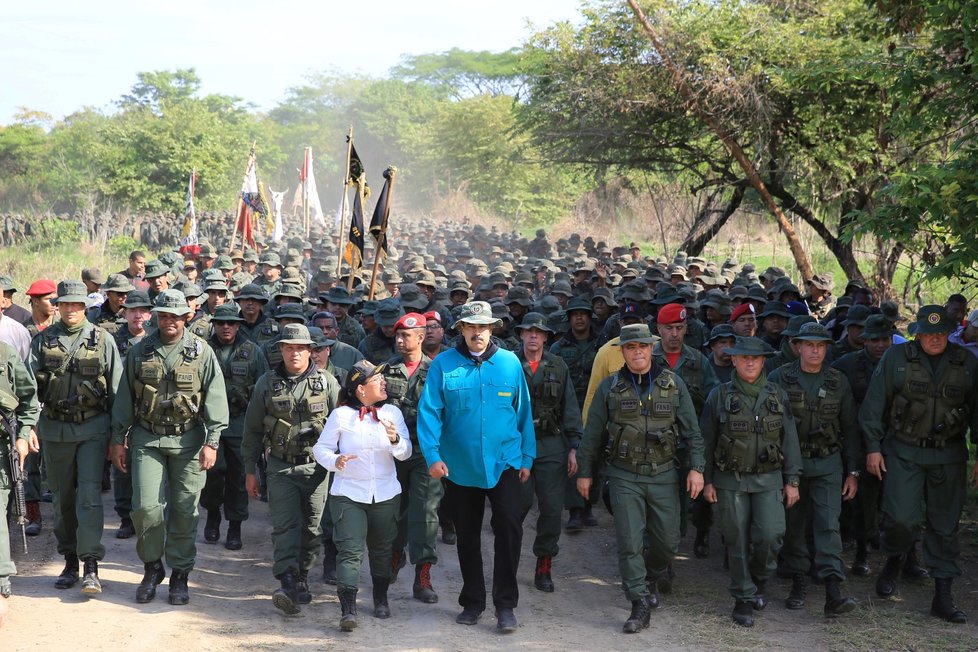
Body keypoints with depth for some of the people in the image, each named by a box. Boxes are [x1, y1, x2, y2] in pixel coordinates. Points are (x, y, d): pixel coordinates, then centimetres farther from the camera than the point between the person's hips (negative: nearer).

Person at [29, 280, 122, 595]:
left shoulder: (102, 339, 1)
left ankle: (91, 565, -10)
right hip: (54, 429, 3)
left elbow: (116, 389, 4)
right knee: (62, 497, 10)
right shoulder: (43, 340, 5)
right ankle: (70, 560, 23)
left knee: (89, 494, -11)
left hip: (92, 427, -2)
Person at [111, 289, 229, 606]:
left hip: (188, 440, -1)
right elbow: (124, 399, 11)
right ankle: (152, 567, 14)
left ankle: (180, 574, 16)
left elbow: (215, 399, -2)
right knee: (146, 505, -7)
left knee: (184, 510, 2)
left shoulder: (201, 352, 0)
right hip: (147, 439, 1)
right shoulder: (139, 351, 6)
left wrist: (211, 442, -8)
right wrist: (118, 439, 8)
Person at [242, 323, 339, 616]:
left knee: (311, 527, 6)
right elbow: (252, 429, 10)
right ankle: (288, 584, -18)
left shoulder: (327, 382, 1)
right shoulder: (266, 383, 4)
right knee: (285, 525, -11)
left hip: (316, 467, 0)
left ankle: (302, 578, 21)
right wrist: (250, 470, 10)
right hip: (280, 467, 0)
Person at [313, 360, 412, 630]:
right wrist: (335, 461, -21)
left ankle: (381, 599, 35)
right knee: (350, 550, -12)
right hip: (348, 494, -3)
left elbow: (405, 453, 1)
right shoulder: (341, 415, -5)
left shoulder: (392, 413, 4)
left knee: (381, 548, 16)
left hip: (385, 494, 3)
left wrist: (395, 439, -21)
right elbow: (321, 448, 0)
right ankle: (348, 610, -16)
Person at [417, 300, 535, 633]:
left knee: (509, 527, -13)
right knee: (466, 535, 13)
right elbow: (429, 412, -7)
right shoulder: (443, 364, -3)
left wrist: (527, 457, 5)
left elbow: (523, 412, 5)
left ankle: (505, 603, 0)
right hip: (459, 466, 1)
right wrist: (432, 455, -16)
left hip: (503, 463, -1)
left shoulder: (510, 363, 0)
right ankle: (472, 601, 28)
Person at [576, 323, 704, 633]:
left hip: (663, 475, 1)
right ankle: (640, 605, 3)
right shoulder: (609, 387, 0)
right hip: (624, 476, -1)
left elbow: (691, 431, 3)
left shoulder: (673, 384, 1)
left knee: (668, 541, 8)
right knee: (629, 543, -6)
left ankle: (651, 579, 38)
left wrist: (696, 468, -5)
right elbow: (592, 434, 6)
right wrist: (584, 472, 7)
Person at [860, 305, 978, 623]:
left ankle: (943, 597, 15)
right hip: (903, 452, -2)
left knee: (945, 525, 6)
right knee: (901, 518, -12)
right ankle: (893, 562, 21)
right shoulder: (896, 357, -3)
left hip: (948, 456, 2)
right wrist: (873, 448, -3)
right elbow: (874, 405, 0)